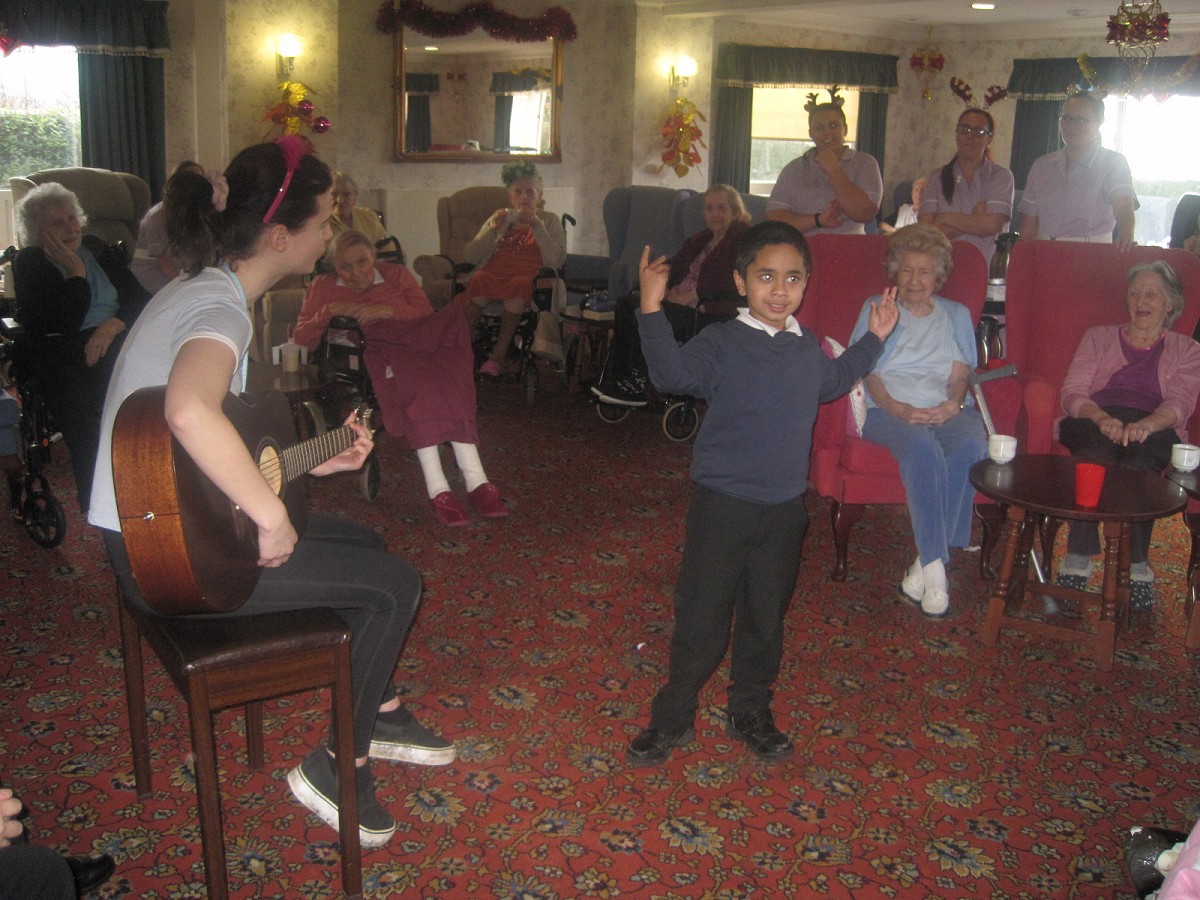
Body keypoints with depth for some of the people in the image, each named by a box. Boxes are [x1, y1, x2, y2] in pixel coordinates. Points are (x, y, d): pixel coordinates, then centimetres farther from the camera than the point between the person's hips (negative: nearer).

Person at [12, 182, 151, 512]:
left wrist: (113, 325, -8)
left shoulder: (98, 249, 21)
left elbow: (139, 297, 10)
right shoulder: (30, 263, 8)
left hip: (115, 340, 3)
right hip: (64, 353, -3)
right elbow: (66, 322, -8)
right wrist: (76, 270, 1)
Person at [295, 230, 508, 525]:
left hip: (413, 344, 2)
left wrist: (386, 310, -7)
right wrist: (328, 311, -3)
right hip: (362, 358, -2)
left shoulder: (396, 274, 24)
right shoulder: (323, 287, 22)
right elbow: (302, 339, 14)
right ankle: (437, 488, -47)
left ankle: (476, 481, -42)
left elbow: (426, 313, 9)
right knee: (412, 381, -39)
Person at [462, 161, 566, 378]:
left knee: (519, 285, -38)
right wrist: (492, 229, -1)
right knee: (479, 279, -34)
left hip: (528, 277, -2)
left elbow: (556, 262, 1)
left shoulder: (549, 221, 20)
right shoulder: (500, 219, 27)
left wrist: (537, 226, -5)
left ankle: (498, 355, -33)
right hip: (493, 274, 2)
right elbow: (469, 257, 13)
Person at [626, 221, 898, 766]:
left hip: (785, 509, 5)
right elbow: (673, 372, -29)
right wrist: (652, 310, -40)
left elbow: (831, 382, 30)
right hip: (722, 505, -5)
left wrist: (873, 339, 30)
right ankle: (672, 718, 18)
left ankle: (751, 711, 34)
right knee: (700, 618, 2)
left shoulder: (808, 349, 8)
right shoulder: (721, 343, -12)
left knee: (766, 617, 17)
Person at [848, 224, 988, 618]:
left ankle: (926, 563, -32)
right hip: (890, 411, -2)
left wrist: (952, 404, -12)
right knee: (922, 447, -38)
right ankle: (935, 567, -40)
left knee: (970, 445, -35)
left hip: (949, 410, 2)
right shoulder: (876, 308, 20)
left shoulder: (957, 314, 26)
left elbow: (961, 373, 12)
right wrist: (896, 408, -13)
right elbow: (867, 371, 6)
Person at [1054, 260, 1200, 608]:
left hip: (1154, 431, 0)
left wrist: (1148, 424, -22)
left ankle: (1137, 565, -35)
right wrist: (1101, 418, -14)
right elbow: (1072, 392, 10)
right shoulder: (1099, 336, 25)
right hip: (1093, 423, 0)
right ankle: (1078, 559, -41)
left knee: (1137, 459, -38)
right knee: (1097, 449, -38)